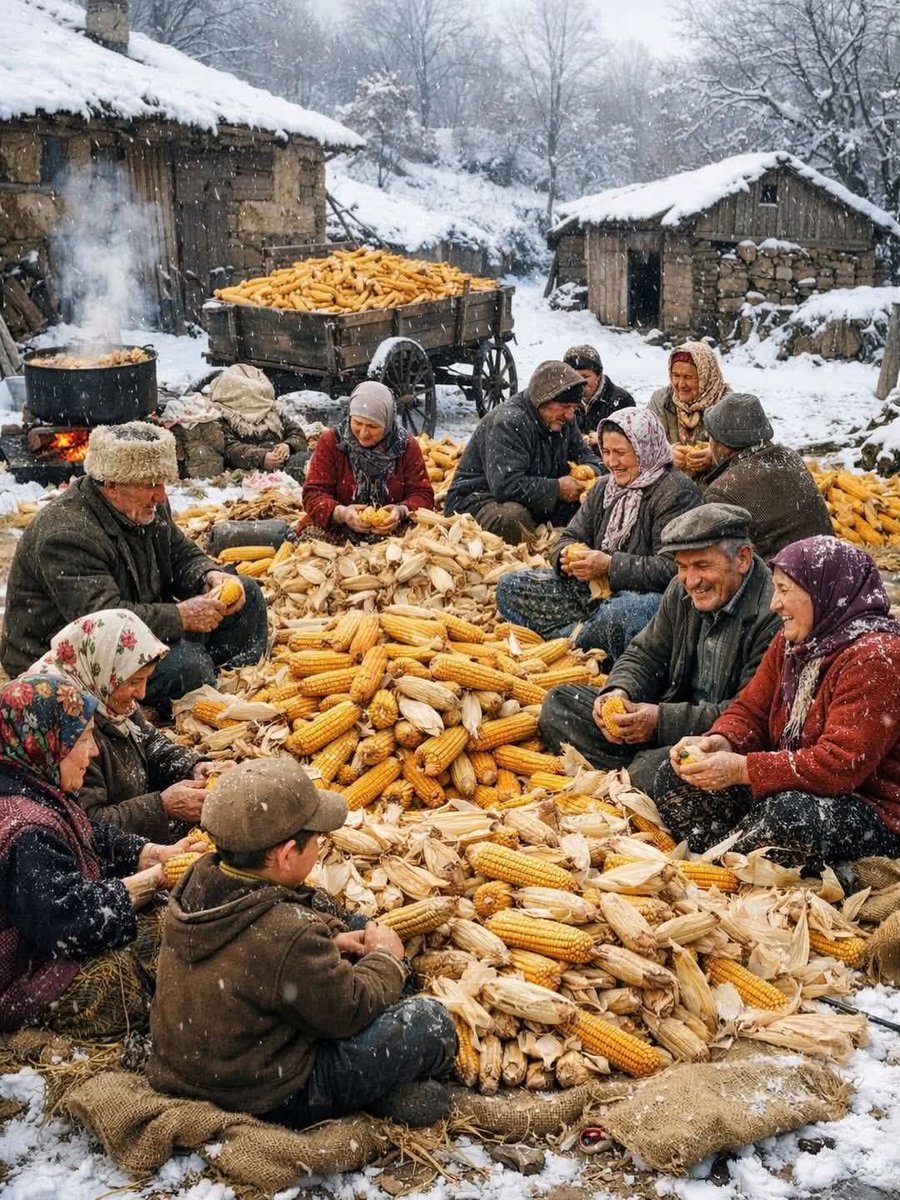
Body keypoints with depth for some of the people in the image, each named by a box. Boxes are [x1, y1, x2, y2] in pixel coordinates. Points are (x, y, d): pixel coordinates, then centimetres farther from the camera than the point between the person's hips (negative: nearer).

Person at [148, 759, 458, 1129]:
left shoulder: (200, 878, -8)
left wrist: (329, 941, 3)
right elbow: (350, 1010, -17)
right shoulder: (289, 939, -33)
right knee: (431, 1021, -9)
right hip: (267, 1103, -8)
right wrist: (385, 956, 0)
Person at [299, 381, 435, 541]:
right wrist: (341, 513, -23)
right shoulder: (330, 442, 2)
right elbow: (313, 494, -2)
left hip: (392, 533, 2)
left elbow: (423, 495, 3)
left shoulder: (406, 446, 4)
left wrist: (402, 511, -20)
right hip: (336, 531, -2)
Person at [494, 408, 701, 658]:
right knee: (509, 586, -4)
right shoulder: (604, 488, 16)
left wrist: (610, 565, -23)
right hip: (594, 591, 7)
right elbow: (570, 537, 16)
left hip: (649, 594, -7)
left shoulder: (676, 492, -10)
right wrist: (567, 557, -9)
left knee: (619, 615, -45)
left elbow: (672, 568, -19)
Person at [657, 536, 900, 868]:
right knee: (676, 776, -1)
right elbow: (750, 710, 9)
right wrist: (718, 742, -15)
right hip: (786, 789, 8)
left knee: (791, 814, -39)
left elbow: (842, 764, -28)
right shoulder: (791, 641, 7)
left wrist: (741, 769, -29)